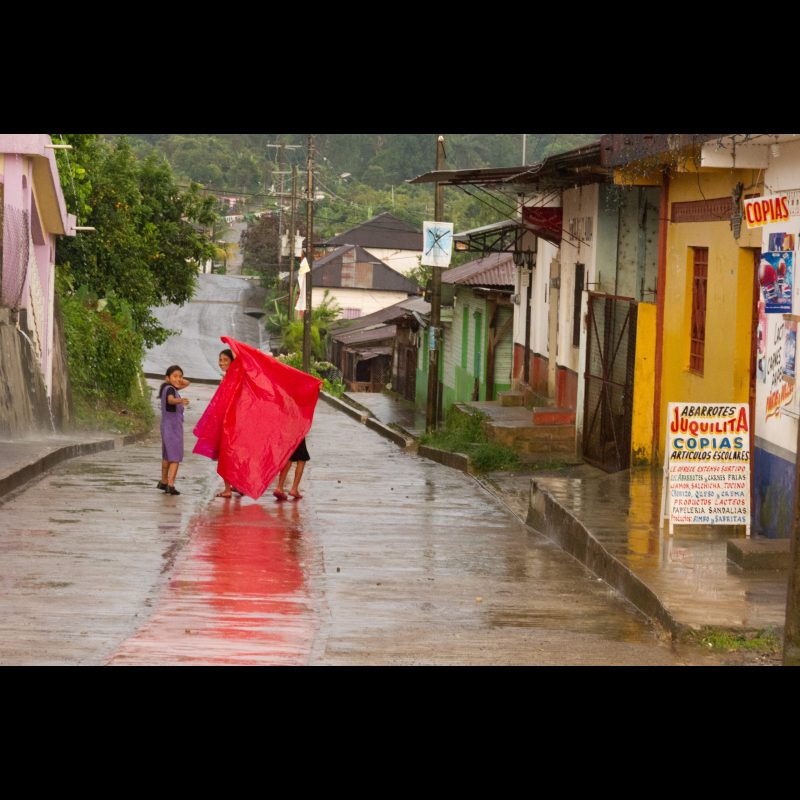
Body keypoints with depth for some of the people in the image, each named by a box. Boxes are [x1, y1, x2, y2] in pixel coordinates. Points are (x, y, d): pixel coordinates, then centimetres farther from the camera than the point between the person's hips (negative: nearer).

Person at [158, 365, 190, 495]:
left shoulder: (168, 388, 11)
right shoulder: (170, 389, -17)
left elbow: (186, 383, 24)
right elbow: (171, 399, -41)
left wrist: (180, 381, 4)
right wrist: (180, 400, -62)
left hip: (167, 427, 10)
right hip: (173, 427, -10)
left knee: (167, 456, 23)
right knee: (175, 458, -14)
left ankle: (163, 482, 36)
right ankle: (170, 485, -24)